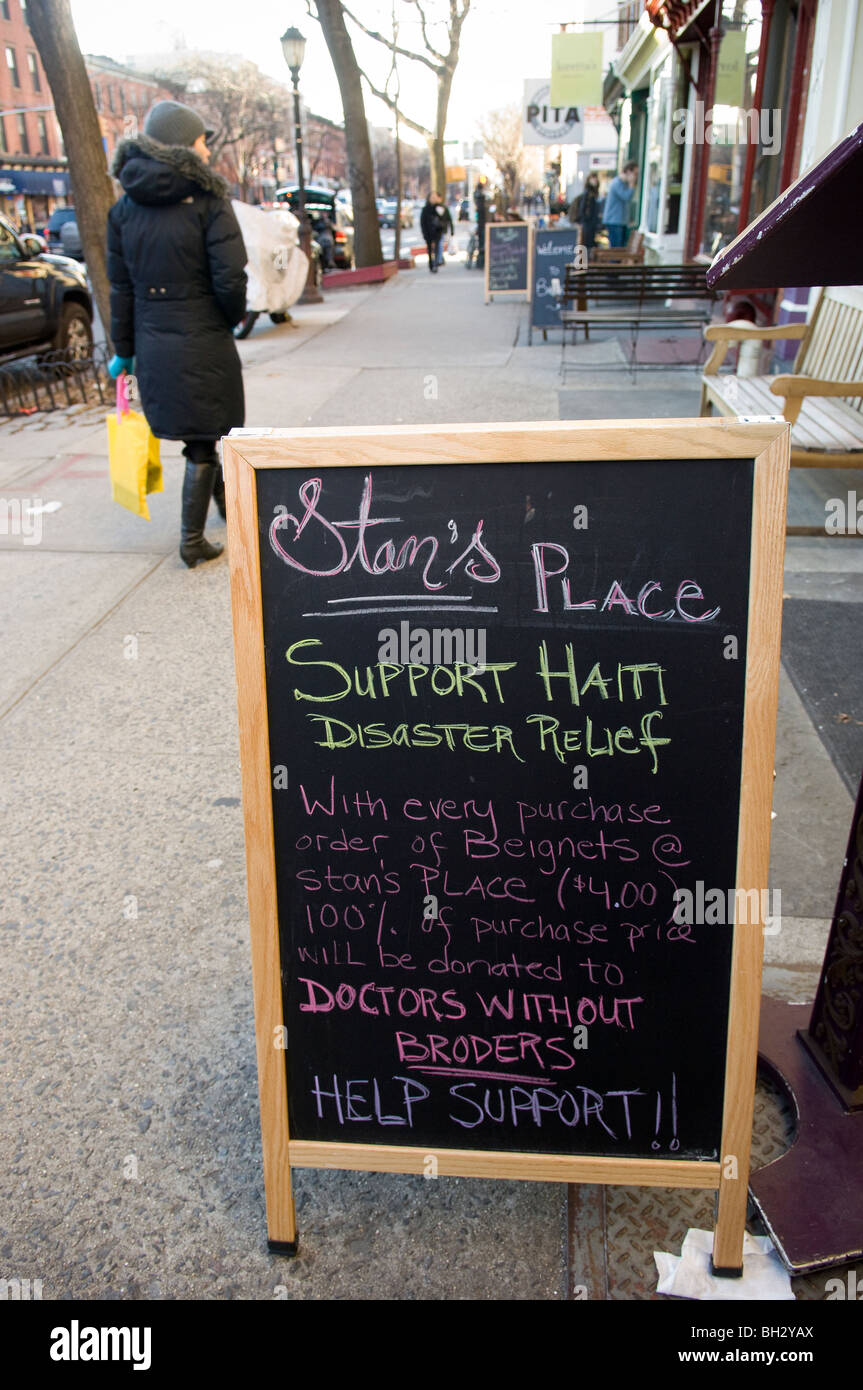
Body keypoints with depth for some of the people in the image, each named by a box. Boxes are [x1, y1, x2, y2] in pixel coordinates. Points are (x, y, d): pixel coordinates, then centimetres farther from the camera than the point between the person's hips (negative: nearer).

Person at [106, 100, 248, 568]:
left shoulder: (125, 208, 5)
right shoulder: (208, 201, -10)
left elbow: (121, 287, 5)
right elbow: (229, 279, -17)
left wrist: (124, 350, 11)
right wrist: (233, 317, 3)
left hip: (152, 346, 5)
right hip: (203, 344, -5)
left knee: (198, 437, 23)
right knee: (201, 443, 6)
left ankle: (223, 498, 42)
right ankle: (192, 539, 11)